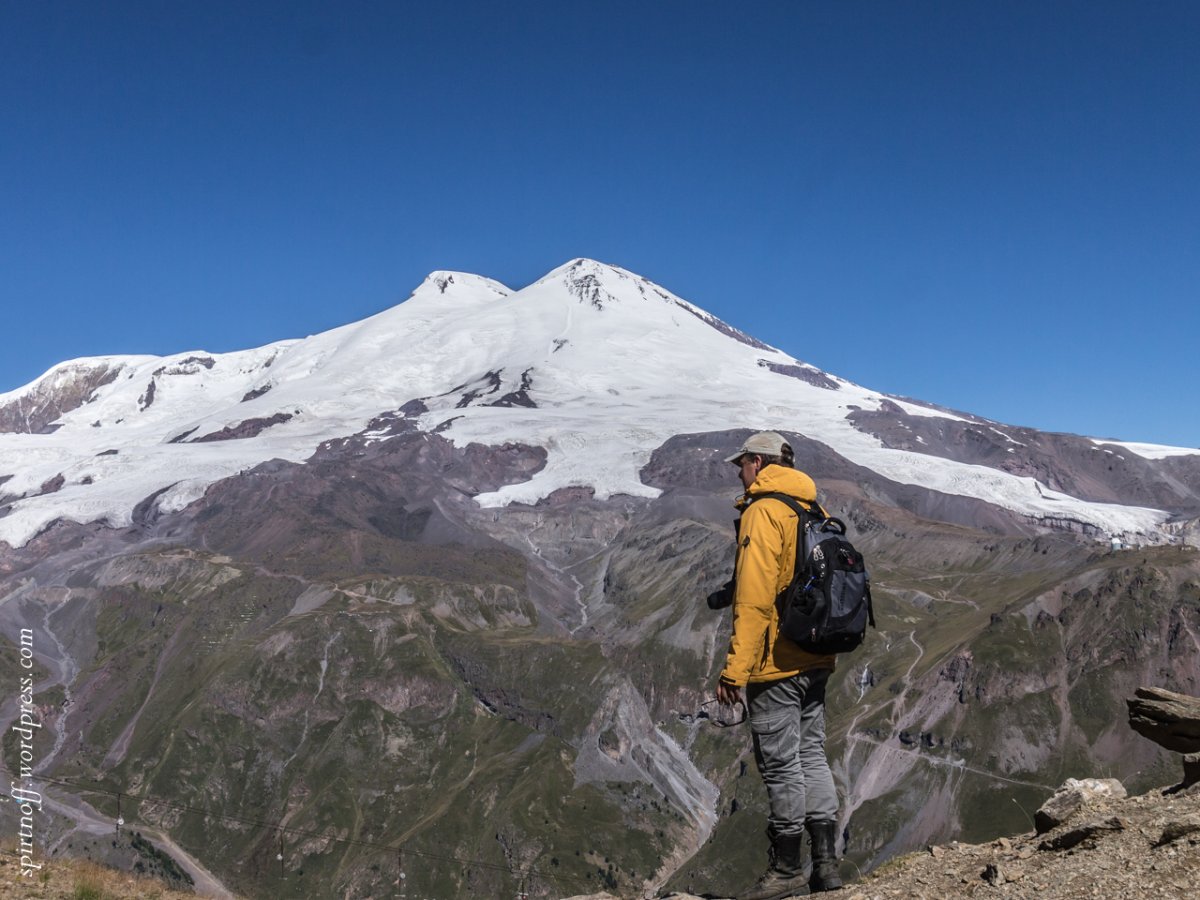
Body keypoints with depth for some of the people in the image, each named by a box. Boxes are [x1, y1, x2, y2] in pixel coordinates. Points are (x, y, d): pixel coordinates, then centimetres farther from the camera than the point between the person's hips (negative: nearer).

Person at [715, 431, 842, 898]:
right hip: (816, 659, 9)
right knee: (811, 754, 14)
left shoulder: (763, 512, -14)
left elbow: (754, 600, -22)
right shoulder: (816, 512, 13)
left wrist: (734, 668, -21)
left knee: (780, 763, 1)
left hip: (775, 663, -9)